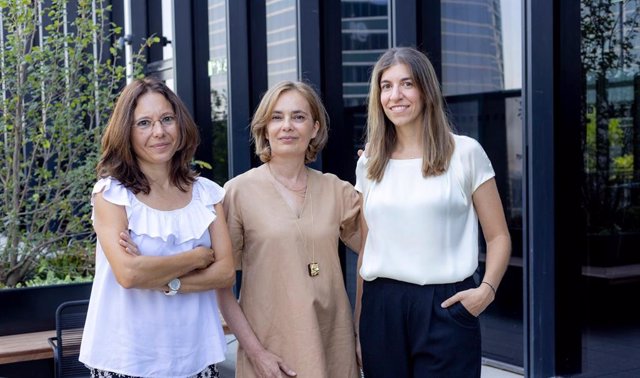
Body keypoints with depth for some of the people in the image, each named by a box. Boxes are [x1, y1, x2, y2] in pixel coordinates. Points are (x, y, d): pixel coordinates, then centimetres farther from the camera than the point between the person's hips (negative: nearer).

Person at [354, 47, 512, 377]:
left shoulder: (465, 153, -1)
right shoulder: (369, 164, 9)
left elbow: (498, 236, 1)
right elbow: (366, 249, 13)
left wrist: (486, 289, -16)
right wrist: (357, 324, 12)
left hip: (445, 306, -3)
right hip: (381, 307, 3)